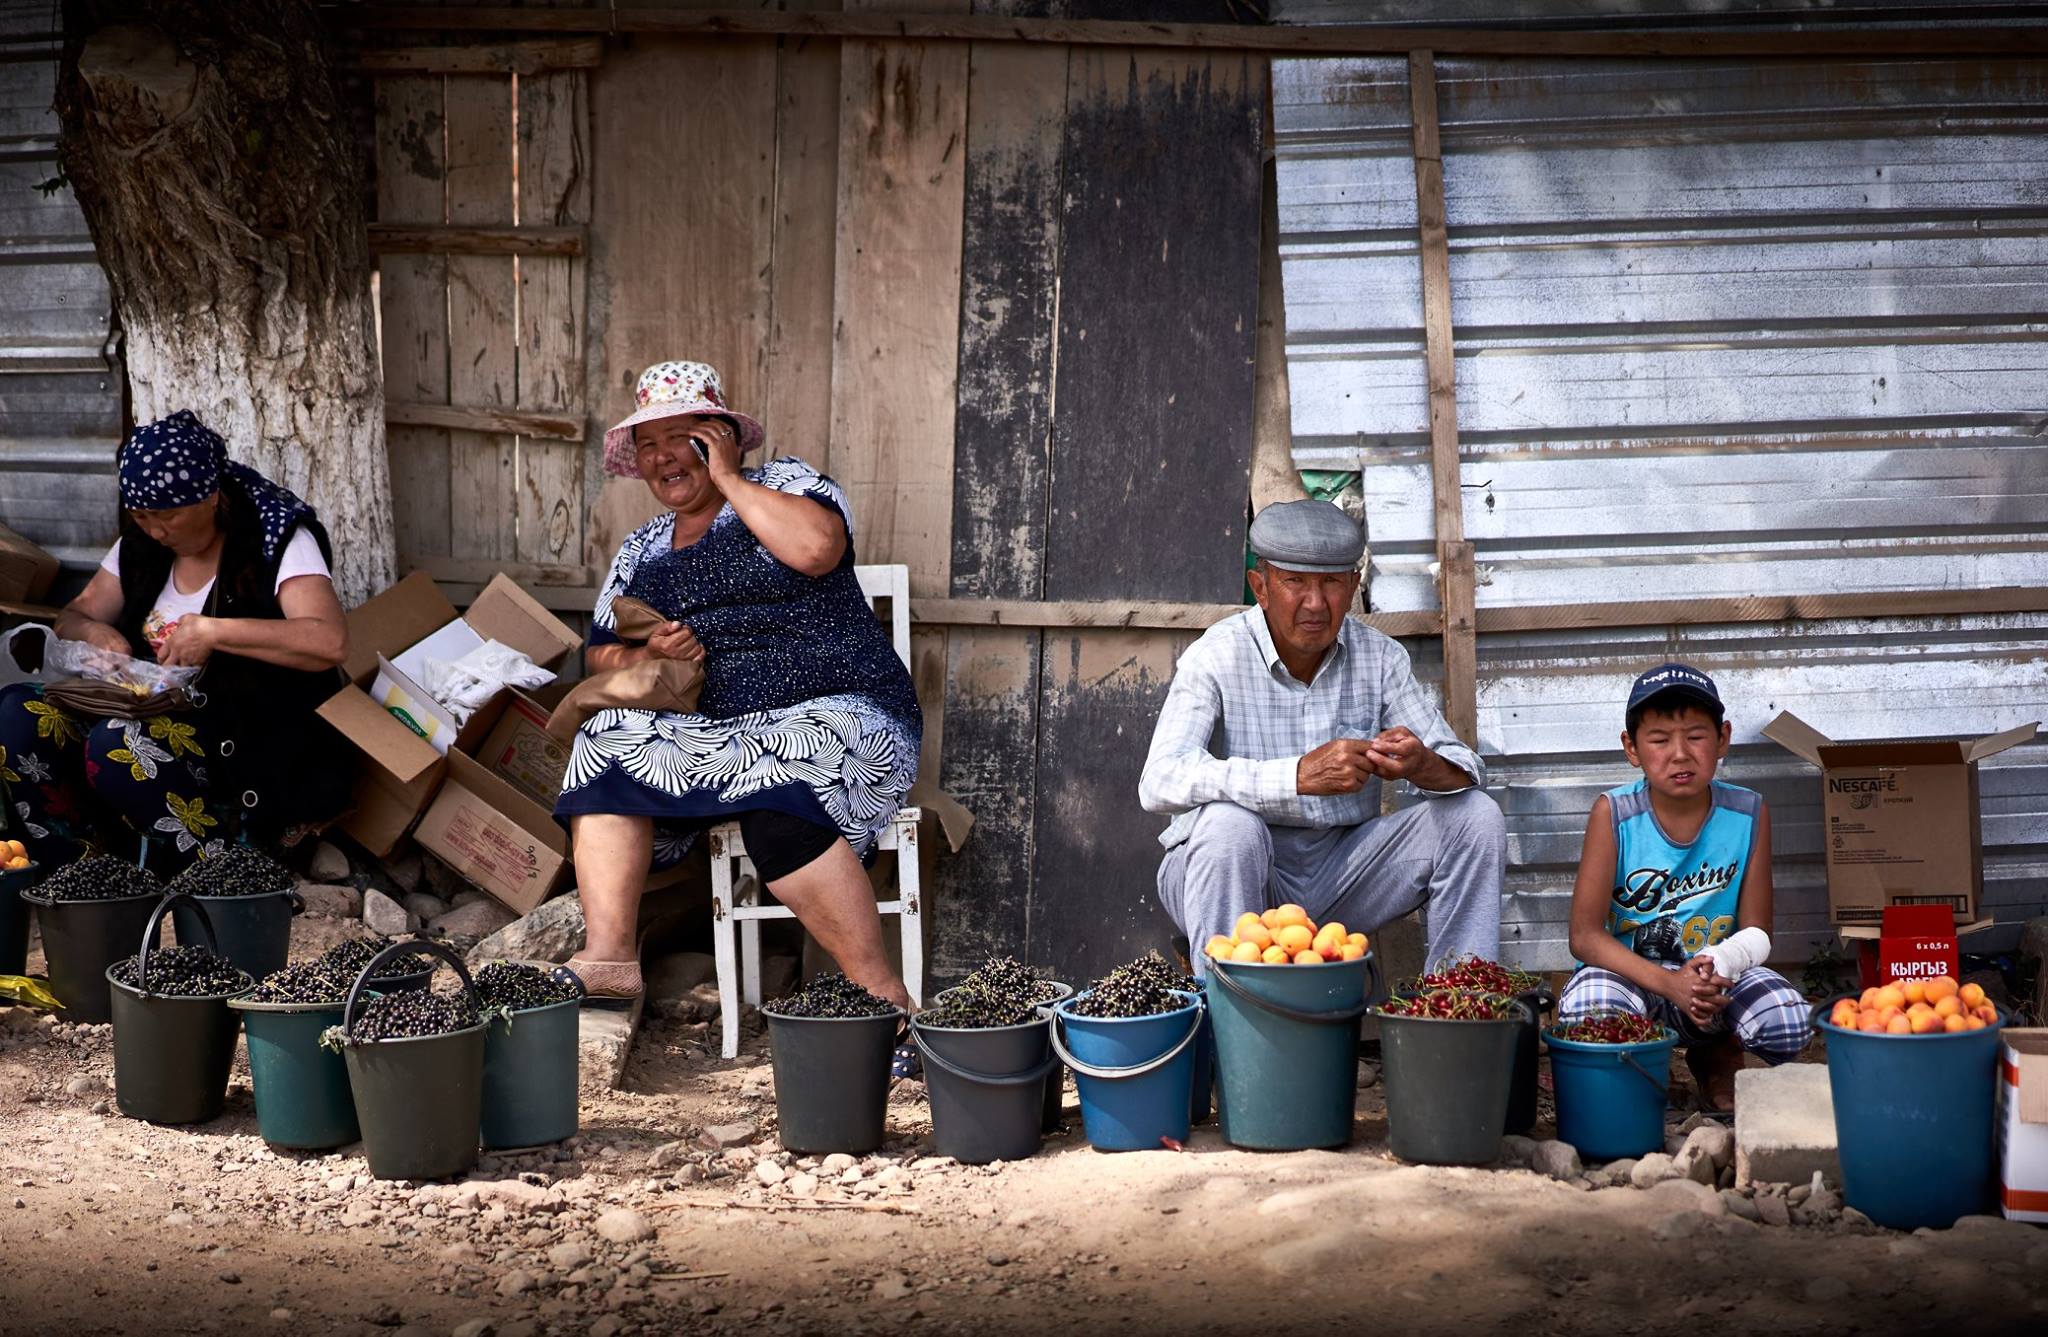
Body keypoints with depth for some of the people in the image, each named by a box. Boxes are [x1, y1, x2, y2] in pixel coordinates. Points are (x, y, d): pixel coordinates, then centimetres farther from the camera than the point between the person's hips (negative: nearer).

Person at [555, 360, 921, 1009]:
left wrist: (727, 478, -8)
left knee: (777, 796, -36)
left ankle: (883, 996, -32)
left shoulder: (784, 484, 4)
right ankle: (607, 961, -28)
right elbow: (600, 656, 16)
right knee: (608, 745, -20)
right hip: (707, 731, 6)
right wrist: (648, 656, -7)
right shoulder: (640, 551, 19)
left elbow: (815, 547, -19)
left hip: (834, 712, -5)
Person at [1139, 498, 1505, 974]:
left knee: (1475, 817, -10)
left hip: (1341, 872, 4)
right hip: (1239, 877, -4)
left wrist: (1422, 766, -30)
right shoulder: (1217, 657, -14)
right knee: (1228, 823, -35)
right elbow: (1159, 782, -29)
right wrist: (1299, 775, -42)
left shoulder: (1380, 657, 0)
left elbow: (1466, 771, -2)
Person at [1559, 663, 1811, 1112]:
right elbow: (1585, 936, -15)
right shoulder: (1614, 815, -13)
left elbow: (1754, 932, -3)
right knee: (1585, 1013, -37)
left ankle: (1717, 1058, 10)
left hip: (1716, 975, 2)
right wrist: (1668, 983, -29)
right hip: (1629, 971, -2)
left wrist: (1716, 977, -27)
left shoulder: (1747, 814, -7)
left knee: (1789, 1024, -28)